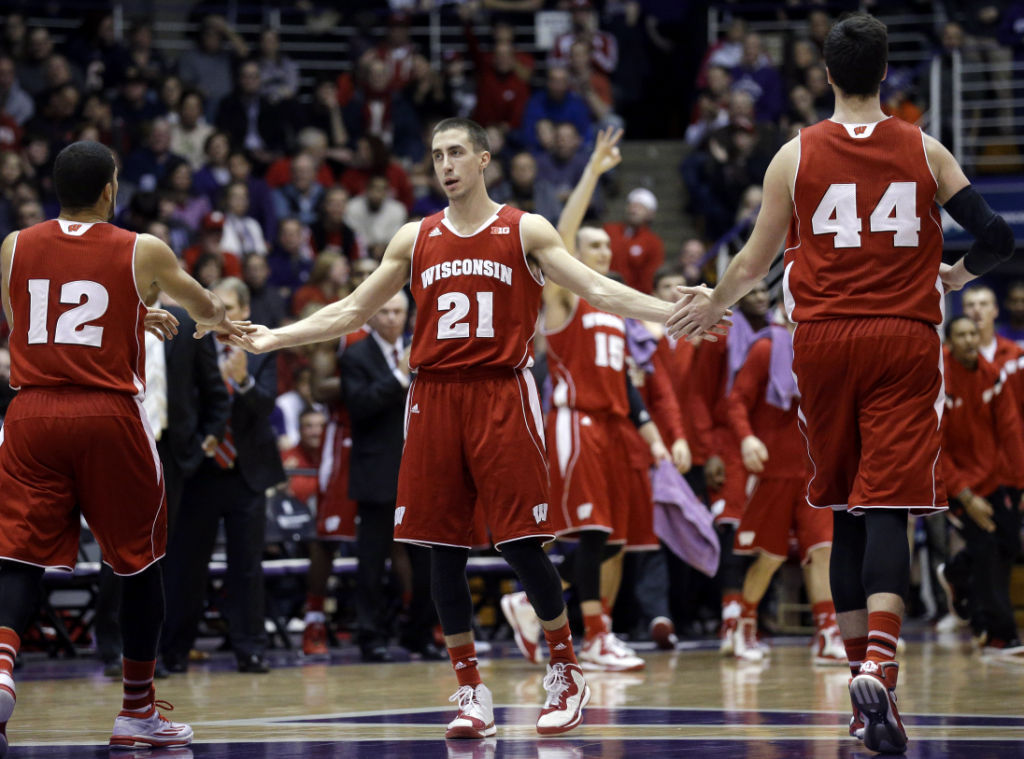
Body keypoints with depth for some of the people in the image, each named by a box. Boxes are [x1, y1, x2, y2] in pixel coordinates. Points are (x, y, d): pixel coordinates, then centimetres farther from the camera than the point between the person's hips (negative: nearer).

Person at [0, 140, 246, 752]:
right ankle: (138, 712, 19)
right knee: (141, 563, 13)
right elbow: (202, 305, 21)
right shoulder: (143, 252, 1)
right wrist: (220, 323, 48)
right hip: (109, 415, -2)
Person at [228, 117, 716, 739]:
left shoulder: (525, 231, 4)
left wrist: (676, 314, -13)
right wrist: (278, 337, 14)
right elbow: (353, 311, 19)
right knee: (445, 549, 1)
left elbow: (598, 291, -1)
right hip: (435, 397, 3)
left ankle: (567, 673, 9)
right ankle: (472, 692, 10)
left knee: (520, 542, -8)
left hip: (502, 395, -3)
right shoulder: (416, 239, 13)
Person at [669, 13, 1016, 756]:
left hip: (825, 339, 1)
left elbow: (757, 261, 6)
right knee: (888, 506, -7)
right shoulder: (925, 152, 2)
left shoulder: (796, 155, 1)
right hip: (905, 339, -1)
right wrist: (957, 275, 21)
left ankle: (860, 670, 14)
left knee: (847, 510, 13)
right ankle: (879, 664, -27)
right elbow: (997, 236, -1)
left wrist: (710, 306, 25)